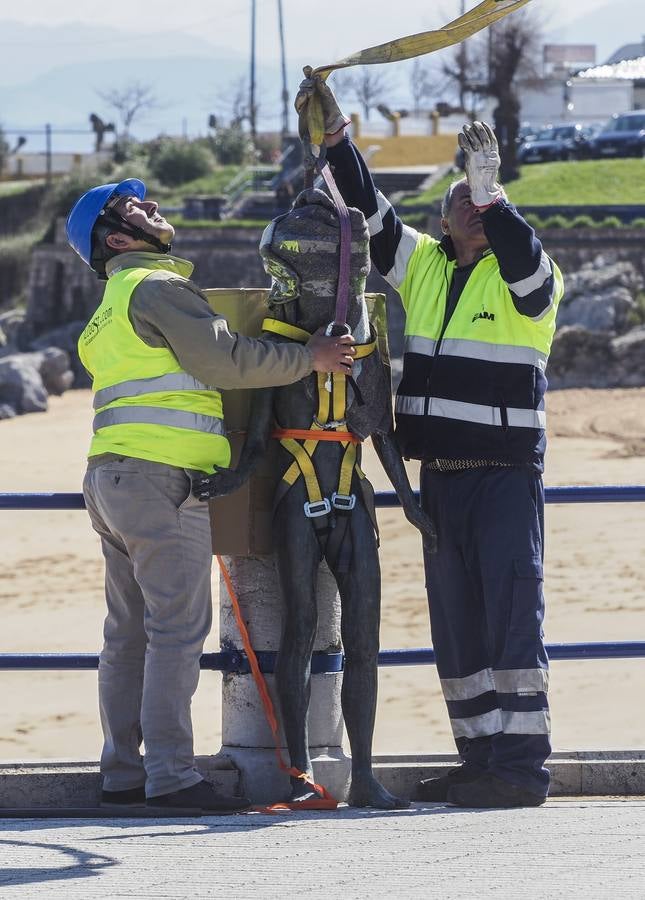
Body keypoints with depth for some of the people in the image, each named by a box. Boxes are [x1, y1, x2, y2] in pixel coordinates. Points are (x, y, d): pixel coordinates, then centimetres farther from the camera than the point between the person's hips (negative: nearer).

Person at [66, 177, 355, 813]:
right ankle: (171, 776, -15)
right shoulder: (158, 287, -8)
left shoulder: (113, 306, 24)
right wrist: (309, 359, -6)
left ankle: (122, 772, 11)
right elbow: (224, 359, -14)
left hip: (110, 477, 10)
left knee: (130, 633, 10)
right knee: (178, 628, -11)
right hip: (161, 479, -10)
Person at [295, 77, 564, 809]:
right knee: (455, 624, 8)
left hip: (505, 473, -7)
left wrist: (489, 192, -33)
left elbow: (523, 262, -25)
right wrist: (335, 140, -1)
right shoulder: (421, 266, 14)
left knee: (511, 615, -10)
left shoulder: (527, 280, -3)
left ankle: (522, 766, -12)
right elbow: (369, 211, 9)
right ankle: (480, 760, 13)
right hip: (439, 475, 7)